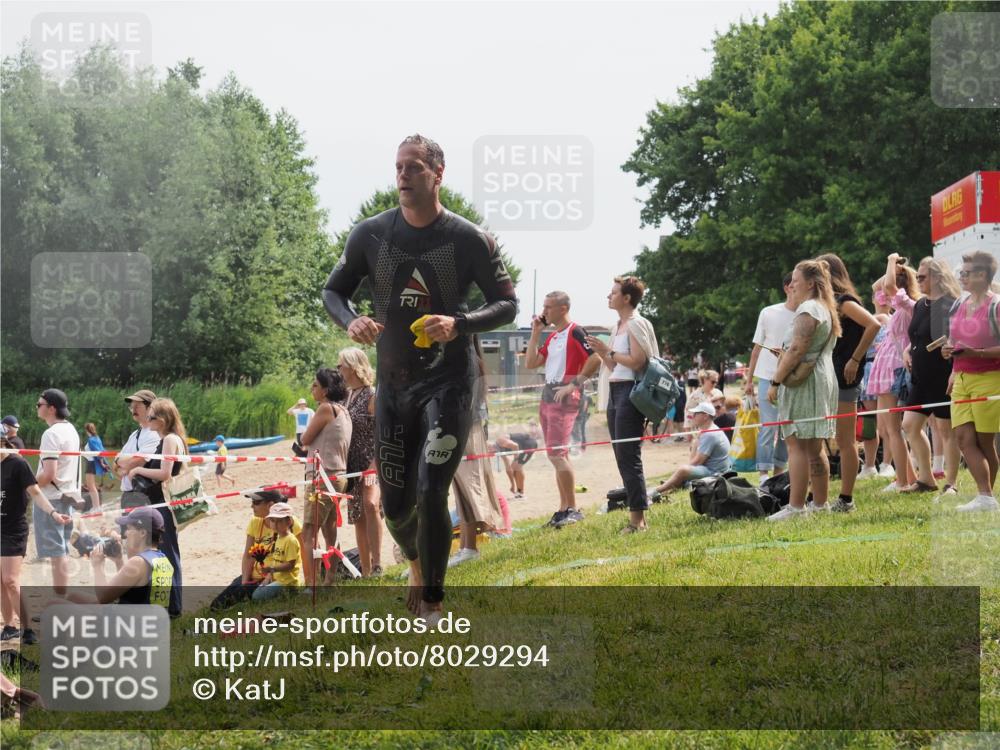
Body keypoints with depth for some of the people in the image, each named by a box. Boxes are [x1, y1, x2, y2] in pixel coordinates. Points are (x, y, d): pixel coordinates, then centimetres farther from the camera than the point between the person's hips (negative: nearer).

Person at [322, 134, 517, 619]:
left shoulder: (468, 240, -8)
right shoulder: (371, 234, 0)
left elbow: (507, 304, -2)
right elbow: (333, 291, 10)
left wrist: (459, 324, -21)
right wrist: (350, 322, -13)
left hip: (449, 383, -4)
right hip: (393, 384, 4)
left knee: (430, 493, -16)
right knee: (395, 503, 8)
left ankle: (431, 604, -1)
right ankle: (417, 564, 41)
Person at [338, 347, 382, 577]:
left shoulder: (372, 396, -8)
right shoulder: (346, 396, 12)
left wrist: (374, 465, -22)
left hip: (371, 463, -8)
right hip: (352, 465, 8)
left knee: (370, 504, -30)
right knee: (358, 519, 8)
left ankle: (377, 564, -30)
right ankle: (365, 572, 15)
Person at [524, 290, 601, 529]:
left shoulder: (575, 332, -9)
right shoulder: (552, 338, 18)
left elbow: (595, 359, -19)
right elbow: (530, 363, 16)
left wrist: (575, 384, -18)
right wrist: (535, 332, 12)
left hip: (564, 397, -9)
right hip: (547, 397, 9)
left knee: (556, 453, -15)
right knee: (558, 455, 10)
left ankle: (573, 509, -11)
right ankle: (564, 509, 14)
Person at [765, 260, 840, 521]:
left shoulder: (807, 310, -13)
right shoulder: (826, 309, 19)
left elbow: (796, 351, -20)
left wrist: (775, 381, -18)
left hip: (803, 383, -10)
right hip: (823, 380, 10)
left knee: (796, 444, -11)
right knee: (814, 447, 13)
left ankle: (795, 506, -14)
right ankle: (820, 503, 16)